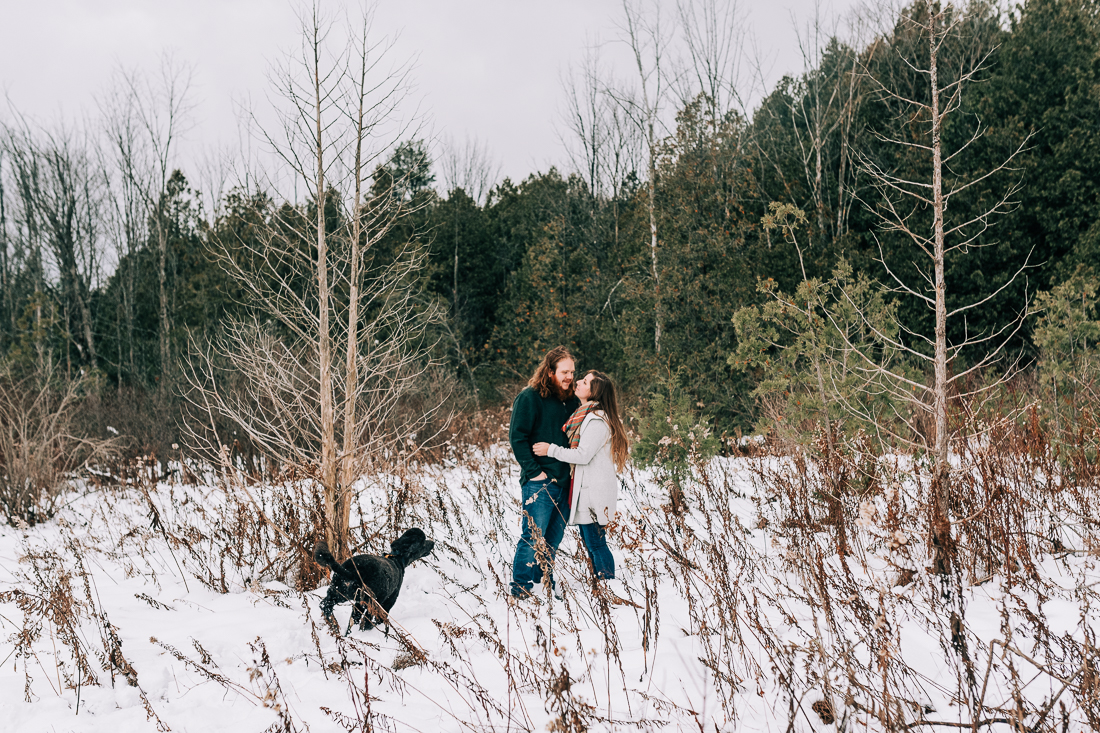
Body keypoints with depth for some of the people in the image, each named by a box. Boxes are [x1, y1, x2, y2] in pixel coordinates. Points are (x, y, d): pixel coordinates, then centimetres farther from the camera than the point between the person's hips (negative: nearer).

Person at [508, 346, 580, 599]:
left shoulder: (571, 400, 13)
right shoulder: (530, 397, -7)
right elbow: (517, 436, -10)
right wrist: (533, 471, -14)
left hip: (564, 482, 7)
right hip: (539, 483, -7)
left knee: (553, 540, 12)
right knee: (533, 538, -6)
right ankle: (521, 590, 1)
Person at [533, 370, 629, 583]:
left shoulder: (598, 420, -17)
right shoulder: (584, 415, 14)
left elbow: (583, 455, -20)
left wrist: (551, 450, -12)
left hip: (594, 491, -10)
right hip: (584, 488, 10)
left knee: (596, 544, -6)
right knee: (590, 543, 14)